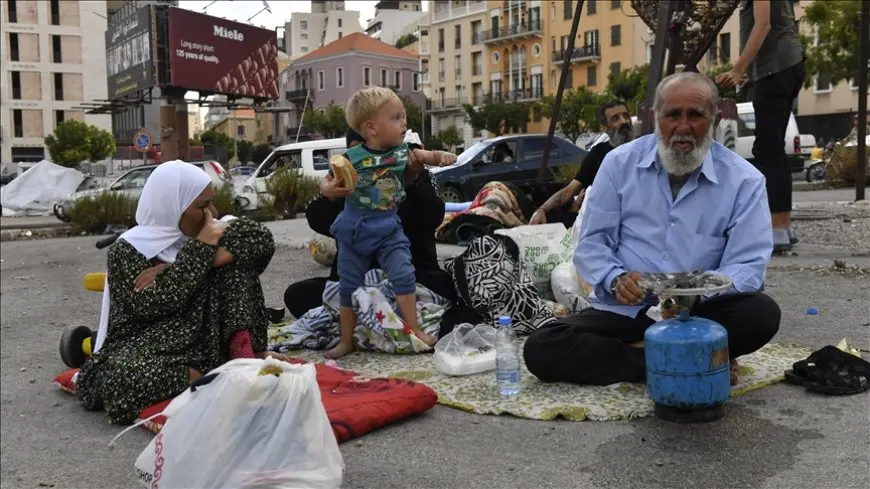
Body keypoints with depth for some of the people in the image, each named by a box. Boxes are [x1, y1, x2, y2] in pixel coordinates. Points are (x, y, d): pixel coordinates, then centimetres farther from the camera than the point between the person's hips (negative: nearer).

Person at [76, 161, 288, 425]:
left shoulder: (199, 233, 5)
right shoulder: (127, 249, -10)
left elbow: (262, 238, -8)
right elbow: (159, 303, -23)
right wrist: (203, 248, -20)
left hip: (201, 341, 4)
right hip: (146, 348, -4)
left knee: (233, 257, -11)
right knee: (124, 378, -39)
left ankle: (244, 355, -19)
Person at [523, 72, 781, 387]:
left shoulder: (744, 181, -3)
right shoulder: (620, 163, 2)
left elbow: (748, 265, -10)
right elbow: (592, 244, 3)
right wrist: (616, 279, -19)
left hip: (697, 312, -1)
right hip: (624, 310, 2)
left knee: (762, 314, -31)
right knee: (541, 350, -23)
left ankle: (642, 351, -18)